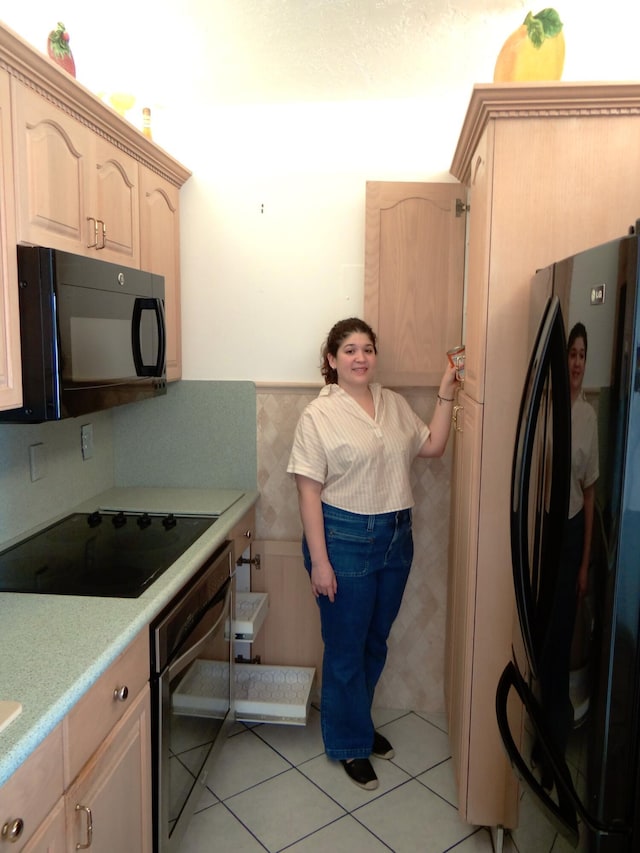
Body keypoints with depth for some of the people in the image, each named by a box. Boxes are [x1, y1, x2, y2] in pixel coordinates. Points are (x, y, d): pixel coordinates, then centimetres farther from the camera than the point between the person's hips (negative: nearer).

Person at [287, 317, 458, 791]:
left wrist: (445, 397, 0)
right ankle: (350, 743, 31)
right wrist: (319, 561, -16)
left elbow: (433, 446, 9)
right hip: (345, 538, -6)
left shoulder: (394, 403, 6)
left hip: (396, 537, 6)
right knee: (346, 648, 9)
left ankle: (357, 721, 43)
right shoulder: (319, 414, -12)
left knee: (376, 641, 20)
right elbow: (309, 491, -14)